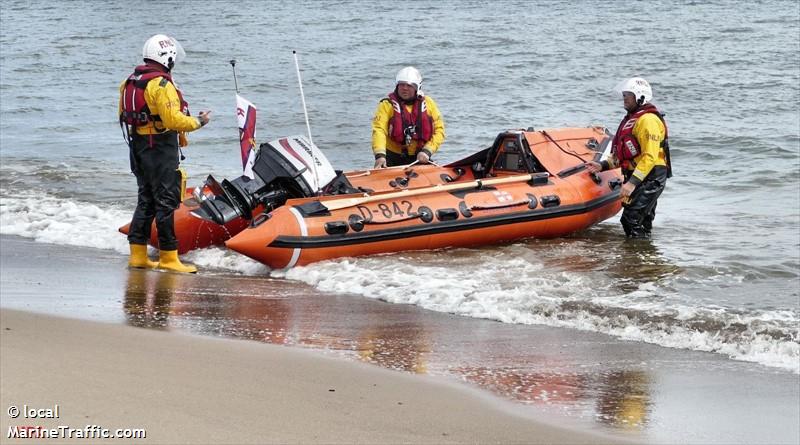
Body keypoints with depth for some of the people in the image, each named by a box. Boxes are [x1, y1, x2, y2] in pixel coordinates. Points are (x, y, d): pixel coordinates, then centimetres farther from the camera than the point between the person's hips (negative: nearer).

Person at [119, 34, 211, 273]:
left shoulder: (130, 82, 11)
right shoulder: (161, 84, -16)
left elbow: (124, 116, 14)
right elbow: (174, 120, -22)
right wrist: (198, 122, -8)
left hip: (137, 146, 9)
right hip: (161, 151, -9)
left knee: (146, 200, 14)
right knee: (166, 202, -4)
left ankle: (138, 254, 15)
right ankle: (168, 257, -2)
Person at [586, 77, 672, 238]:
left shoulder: (648, 120, -15)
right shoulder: (631, 119, 18)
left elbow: (650, 157, -23)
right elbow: (622, 155, 24)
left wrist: (632, 183, -27)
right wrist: (602, 166, 12)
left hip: (650, 178, -10)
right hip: (637, 178, 10)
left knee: (632, 219, -15)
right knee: (642, 221, 14)